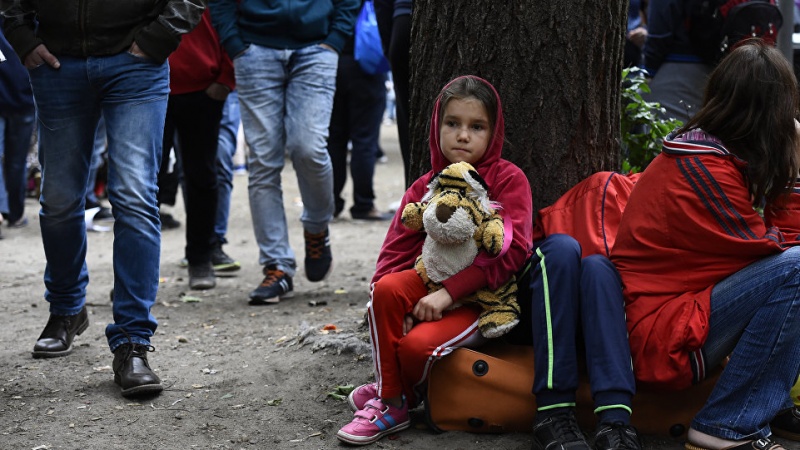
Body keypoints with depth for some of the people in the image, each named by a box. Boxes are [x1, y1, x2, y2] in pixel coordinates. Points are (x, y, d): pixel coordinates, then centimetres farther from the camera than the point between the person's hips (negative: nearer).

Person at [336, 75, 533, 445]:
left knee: (417, 344, -30)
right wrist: (388, 302, -18)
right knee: (387, 289, -27)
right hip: (433, 282, 5)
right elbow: (396, 251, 4)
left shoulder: (509, 180, -6)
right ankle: (389, 402, -11)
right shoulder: (425, 188, 8)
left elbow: (512, 250, -17)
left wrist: (449, 292, -23)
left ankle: (397, 391, 7)